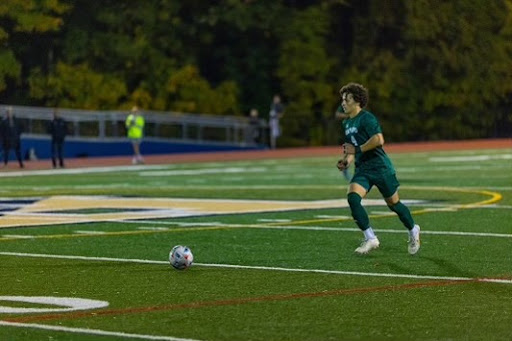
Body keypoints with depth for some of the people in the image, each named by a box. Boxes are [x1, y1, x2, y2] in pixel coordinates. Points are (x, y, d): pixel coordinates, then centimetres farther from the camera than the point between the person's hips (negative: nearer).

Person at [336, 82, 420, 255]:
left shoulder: (366, 118, -13)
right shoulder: (347, 123, 14)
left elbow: (378, 139, -27)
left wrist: (357, 150, -20)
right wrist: (347, 159, 8)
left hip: (379, 166, -7)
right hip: (362, 169, 7)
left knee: (393, 203, 7)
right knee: (352, 197, -18)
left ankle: (413, 231, 34)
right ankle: (370, 238, -14)